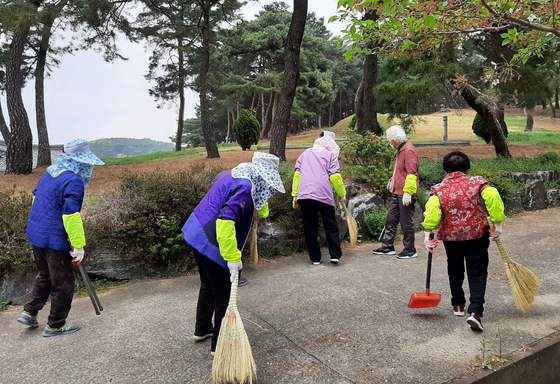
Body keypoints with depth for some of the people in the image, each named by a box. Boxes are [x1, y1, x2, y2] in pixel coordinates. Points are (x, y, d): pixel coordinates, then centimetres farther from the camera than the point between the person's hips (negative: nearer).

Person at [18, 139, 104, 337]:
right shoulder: (73, 181, -21)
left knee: (45, 276, 28)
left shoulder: (50, 172, 7)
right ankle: (55, 326, 21)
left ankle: (29, 313, 33)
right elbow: (71, 215, -25)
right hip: (55, 240, -9)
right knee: (63, 284, 8)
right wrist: (79, 245, -19)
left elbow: (36, 196, 20)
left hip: (36, 235, 9)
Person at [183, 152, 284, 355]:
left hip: (196, 234, 10)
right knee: (224, 295, 5)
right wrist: (233, 258, -29)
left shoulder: (232, 174, 7)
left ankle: (202, 329, 42)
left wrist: (259, 209, 29)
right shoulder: (245, 187, -22)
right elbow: (225, 220, -32)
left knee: (208, 285, 26)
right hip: (211, 243, -10)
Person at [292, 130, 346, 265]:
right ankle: (335, 255, 8)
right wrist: (342, 194, 8)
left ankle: (315, 258, 11)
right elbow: (335, 176, -2)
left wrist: (295, 195, 11)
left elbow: (297, 174, 11)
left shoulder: (305, 153, 19)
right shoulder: (331, 154, 8)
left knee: (310, 227, 8)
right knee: (331, 226, 11)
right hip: (324, 195, -2)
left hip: (304, 195, 2)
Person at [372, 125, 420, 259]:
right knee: (391, 220, 13)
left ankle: (410, 250, 13)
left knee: (406, 222, 0)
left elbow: (411, 173, -22)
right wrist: (392, 181, 19)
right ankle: (387, 247, 22)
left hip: (405, 194, -10)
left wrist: (407, 191, -25)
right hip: (396, 193, 10)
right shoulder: (400, 150, 15)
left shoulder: (409, 151, -16)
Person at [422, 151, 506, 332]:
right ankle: (475, 311, -10)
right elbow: (493, 197, -19)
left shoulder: (439, 189, -5)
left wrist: (428, 234, -15)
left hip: (451, 237, 1)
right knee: (477, 273, 5)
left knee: (455, 270, 22)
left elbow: (432, 210, -20)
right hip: (477, 236, -1)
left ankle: (458, 305, 34)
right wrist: (497, 224, -13)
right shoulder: (477, 182, -4)